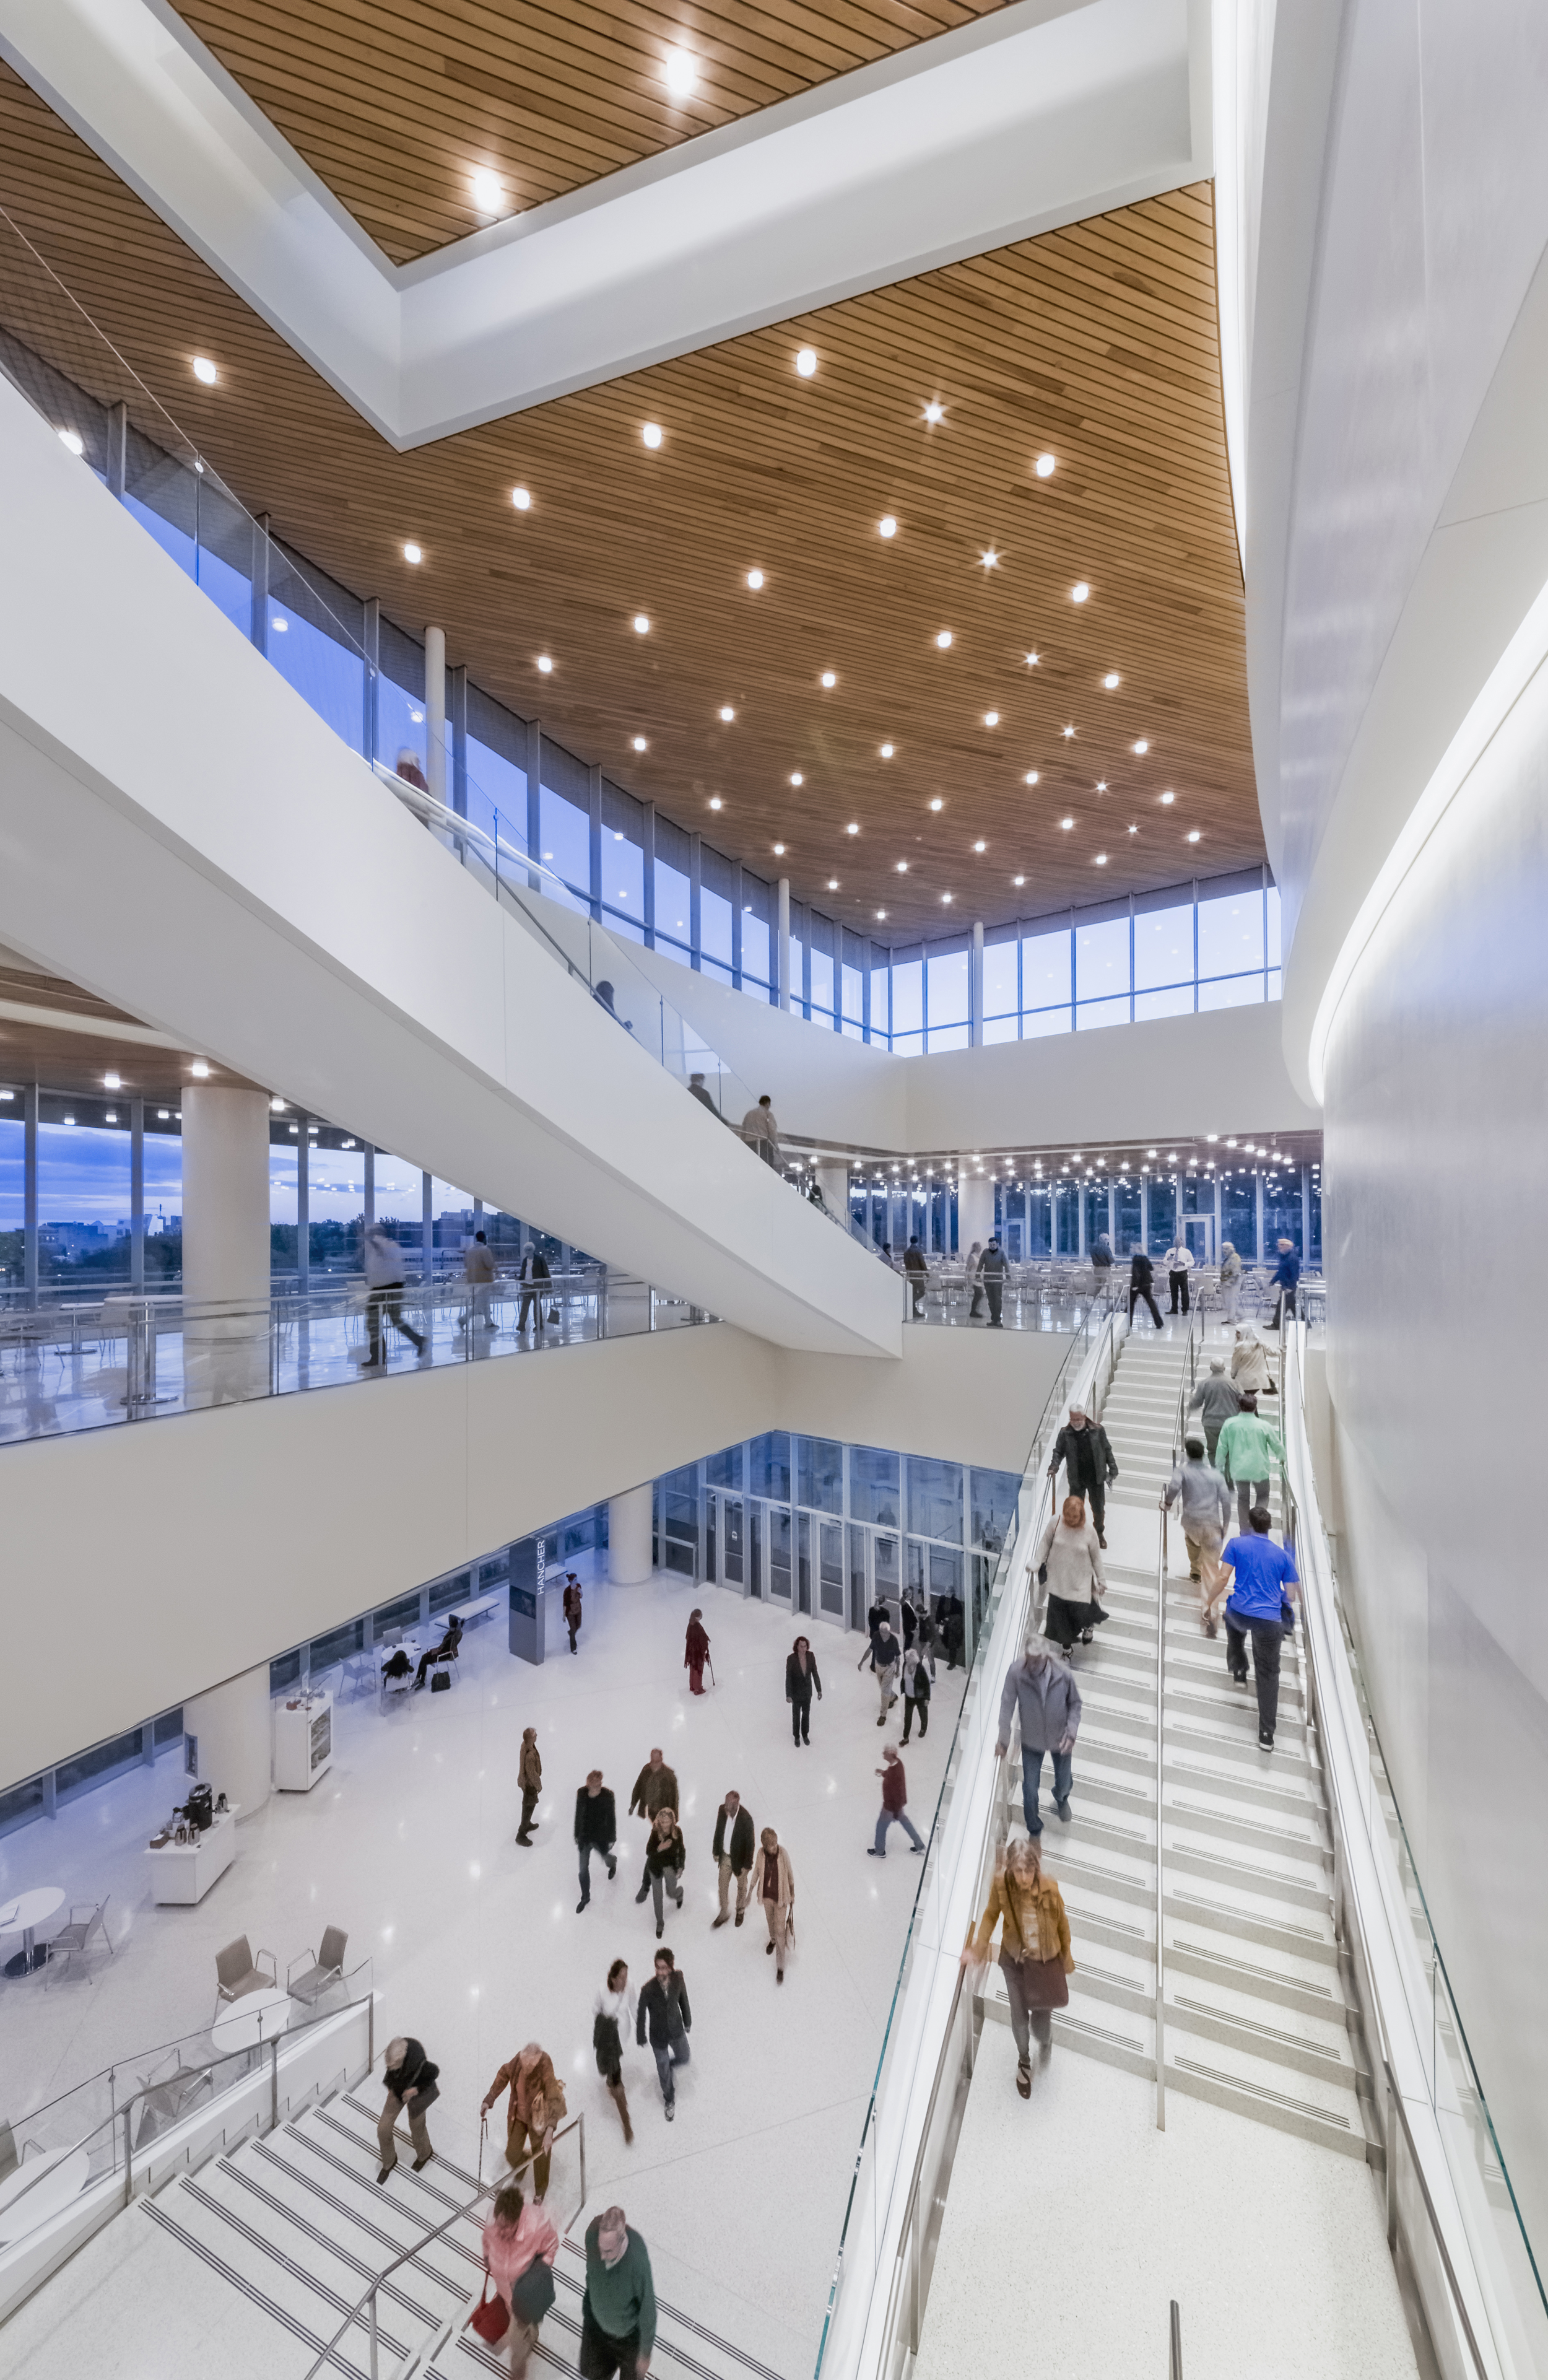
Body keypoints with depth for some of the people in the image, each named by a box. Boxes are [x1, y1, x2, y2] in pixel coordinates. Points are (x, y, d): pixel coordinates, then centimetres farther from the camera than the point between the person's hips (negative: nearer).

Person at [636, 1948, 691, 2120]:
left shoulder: (679, 1979, -27)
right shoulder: (648, 1989, -35)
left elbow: (684, 2001, -7)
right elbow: (641, 2014, -16)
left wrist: (688, 2022, 7)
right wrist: (641, 2038, -2)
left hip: (677, 2030, 2)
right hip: (659, 2035, -2)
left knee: (684, 2059, 21)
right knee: (664, 2071, 19)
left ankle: (668, 2066, 54)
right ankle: (670, 2100, 50)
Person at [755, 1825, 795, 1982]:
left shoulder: (783, 1854, -29)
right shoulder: (761, 1853, -23)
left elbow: (790, 1876, -12)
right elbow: (756, 1872, -4)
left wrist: (792, 1895, 1)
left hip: (781, 1898, -3)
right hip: (767, 1896, 3)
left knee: (780, 1931, 4)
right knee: (770, 1921, 28)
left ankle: (780, 1967, 25)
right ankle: (773, 1940, 60)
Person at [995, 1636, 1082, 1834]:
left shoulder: (1064, 1673, -27)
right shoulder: (1016, 1672, -30)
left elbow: (1075, 1704, -9)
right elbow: (1007, 1706, -19)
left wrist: (1071, 1732, -20)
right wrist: (1004, 1739, -14)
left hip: (1060, 1739, 1)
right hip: (1031, 1740, -1)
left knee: (1064, 1782, 22)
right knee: (1030, 1788, 9)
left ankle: (1061, 1798, 60)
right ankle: (1034, 1831, 38)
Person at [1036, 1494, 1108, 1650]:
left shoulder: (1089, 1531, -17)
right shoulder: (1055, 1522, -17)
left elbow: (1096, 1557, -5)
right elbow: (1045, 1542, -3)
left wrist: (1102, 1580, 2)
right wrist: (1038, 1562, -8)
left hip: (1080, 1580, -1)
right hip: (1058, 1578, 2)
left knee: (1081, 1612, -1)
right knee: (1058, 1611, 13)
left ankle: (1087, 1627, 40)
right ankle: (1065, 1643, 43)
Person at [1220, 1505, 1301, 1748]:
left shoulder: (1237, 1544, 0)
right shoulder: (1283, 1554, 6)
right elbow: (1291, 1595, 8)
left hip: (1240, 1613, -1)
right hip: (1270, 1621, 1)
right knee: (1268, 1675, 12)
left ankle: (1238, 1670, 31)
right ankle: (1267, 1734, 10)